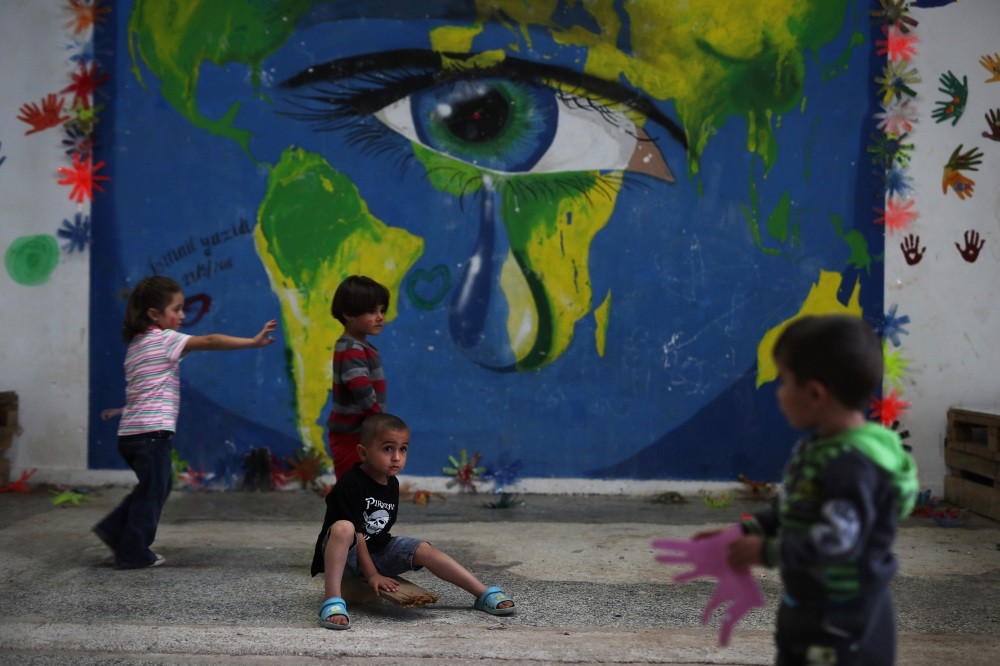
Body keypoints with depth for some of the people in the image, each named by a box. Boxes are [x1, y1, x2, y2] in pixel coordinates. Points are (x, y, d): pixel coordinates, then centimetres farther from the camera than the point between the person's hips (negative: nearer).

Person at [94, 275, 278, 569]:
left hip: (131, 432, 9)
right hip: (151, 432, -9)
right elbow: (210, 341, -19)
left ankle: (114, 530, 21)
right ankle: (133, 553, 10)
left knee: (154, 487, 21)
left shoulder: (137, 343, 17)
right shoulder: (164, 339, -10)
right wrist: (253, 341, -22)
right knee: (153, 491, 2)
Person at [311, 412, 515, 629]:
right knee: (343, 527, -38)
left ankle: (485, 594, -4)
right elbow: (357, 533, -21)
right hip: (345, 555, -7)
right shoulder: (351, 485, -21)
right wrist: (372, 574, -20)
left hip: (376, 550, 7)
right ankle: (332, 602, -44)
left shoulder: (392, 484, 4)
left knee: (424, 550, -9)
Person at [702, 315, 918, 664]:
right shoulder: (814, 448, 4)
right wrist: (743, 532, 4)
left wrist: (767, 552, -23)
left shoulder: (853, 465, -28)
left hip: (841, 628, -10)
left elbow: (837, 541, -32)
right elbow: (790, 511, 15)